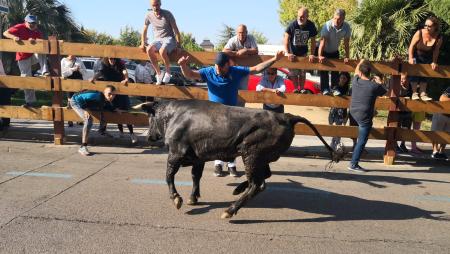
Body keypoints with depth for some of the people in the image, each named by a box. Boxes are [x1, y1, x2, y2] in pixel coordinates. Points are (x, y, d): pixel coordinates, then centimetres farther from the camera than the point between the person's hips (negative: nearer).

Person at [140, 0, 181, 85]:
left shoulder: (167, 14, -9)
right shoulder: (149, 16, 1)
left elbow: (176, 30, -7)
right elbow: (144, 30, 14)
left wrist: (179, 44, -11)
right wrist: (143, 43, 5)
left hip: (169, 39, -4)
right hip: (157, 40, 4)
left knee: (162, 51, -37)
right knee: (149, 49, -30)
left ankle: (168, 71, -11)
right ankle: (158, 73, -17)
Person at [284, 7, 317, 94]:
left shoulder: (311, 26, -17)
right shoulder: (292, 25, -24)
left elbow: (313, 41, -10)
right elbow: (286, 39, -22)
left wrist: (311, 54, -19)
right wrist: (288, 53, -29)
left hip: (303, 52, 2)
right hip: (292, 52, -2)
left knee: (302, 72, 7)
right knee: (293, 72, 2)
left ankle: (302, 88, 17)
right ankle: (296, 88, 14)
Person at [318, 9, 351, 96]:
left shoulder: (347, 27, -19)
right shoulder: (328, 25, -30)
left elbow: (346, 43, -13)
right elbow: (322, 41, -34)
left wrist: (347, 57, -17)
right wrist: (320, 56, -40)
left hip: (335, 51, 3)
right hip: (324, 51, -3)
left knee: (335, 70, 0)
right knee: (324, 70, -8)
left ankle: (335, 88, 5)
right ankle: (325, 89, -6)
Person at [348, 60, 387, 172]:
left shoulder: (355, 81, -3)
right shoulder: (375, 86, -14)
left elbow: (356, 71, 21)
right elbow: (385, 92, 8)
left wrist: (361, 62, 38)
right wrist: (379, 84, 27)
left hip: (353, 112, 5)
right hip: (365, 117, -5)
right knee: (361, 142, 2)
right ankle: (354, 164, 5)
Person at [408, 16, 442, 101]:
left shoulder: (438, 38, -19)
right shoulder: (419, 33, -24)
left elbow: (436, 51, -11)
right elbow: (412, 46, -17)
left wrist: (434, 62, -15)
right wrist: (410, 58, -23)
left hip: (427, 59, 2)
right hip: (416, 56, -2)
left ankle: (423, 94, 0)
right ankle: (414, 93, -10)